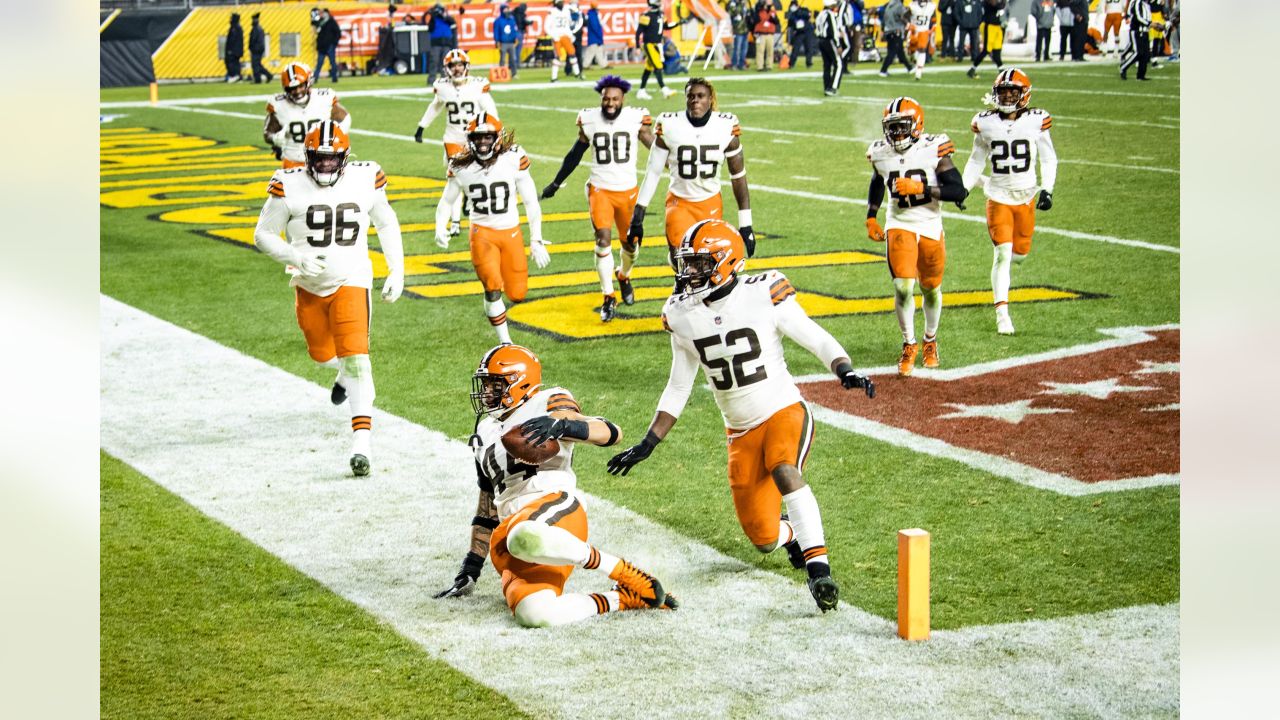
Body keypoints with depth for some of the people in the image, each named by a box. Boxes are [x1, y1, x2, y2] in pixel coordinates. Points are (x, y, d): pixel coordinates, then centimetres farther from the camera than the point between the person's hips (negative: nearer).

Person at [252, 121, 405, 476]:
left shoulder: (365, 180, -7)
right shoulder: (289, 186, -11)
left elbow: (386, 224, 10)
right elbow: (263, 235, -3)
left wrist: (397, 272, 4)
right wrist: (296, 257, -21)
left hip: (351, 281, -2)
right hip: (308, 285, 2)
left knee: (355, 358, -15)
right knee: (322, 354, 19)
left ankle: (361, 441, -18)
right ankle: (346, 373, 57)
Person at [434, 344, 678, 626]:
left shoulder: (546, 404, 9)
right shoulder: (486, 432, 30)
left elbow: (610, 433, -7)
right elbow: (488, 506, 33)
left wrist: (561, 424, -25)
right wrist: (471, 569, 27)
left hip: (553, 506, -5)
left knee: (525, 538, -44)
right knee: (533, 614, -27)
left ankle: (627, 575, -23)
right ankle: (623, 598, -9)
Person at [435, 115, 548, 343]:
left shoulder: (513, 160, -10)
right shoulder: (461, 167, -7)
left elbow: (531, 202, -2)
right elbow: (447, 201, 8)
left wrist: (536, 241, -4)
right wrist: (440, 228, -11)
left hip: (511, 233, 1)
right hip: (482, 233, -1)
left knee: (517, 294, 1)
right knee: (493, 287, -16)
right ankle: (505, 342, 0)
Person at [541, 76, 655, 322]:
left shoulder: (636, 119, -9)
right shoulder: (589, 120, -4)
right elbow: (575, 154, 10)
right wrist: (556, 184, 16)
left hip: (628, 190, 1)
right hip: (600, 190, -1)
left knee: (630, 242, 12)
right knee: (603, 241, -14)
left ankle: (624, 276, 45)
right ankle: (609, 298, -3)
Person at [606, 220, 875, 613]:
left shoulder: (764, 296, -15)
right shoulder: (682, 316, 0)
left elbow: (818, 340, -9)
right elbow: (678, 388, 10)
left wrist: (846, 372, -29)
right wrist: (647, 444, 9)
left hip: (785, 412, -4)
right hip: (741, 432, 4)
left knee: (783, 472, -37)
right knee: (764, 539, 1)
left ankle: (818, 569, -37)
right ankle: (793, 533, 38)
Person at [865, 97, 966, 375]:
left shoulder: (934, 149, -16)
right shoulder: (881, 154, -3)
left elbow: (959, 193, -21)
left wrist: (919, 187, -27)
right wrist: (871, 217, 16)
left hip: (930, 227, -1)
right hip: (899, 226, 1)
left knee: (931, 289, 14)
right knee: (903, 287, -16)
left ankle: (930, 341, 39)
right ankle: (909, 345, 3)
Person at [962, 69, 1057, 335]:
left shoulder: (1036, 121, -5)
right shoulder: (986, 123, -2)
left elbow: (1048, 159, 4)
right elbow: (976, 161, 9)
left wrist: (1047, 190, -7)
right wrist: (962, 189, -1)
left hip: (1026, 196, 1)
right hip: (998, 197, -1)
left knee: (1020, 251, 8)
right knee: (1003, 253, -10)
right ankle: (1002, 314, -8)